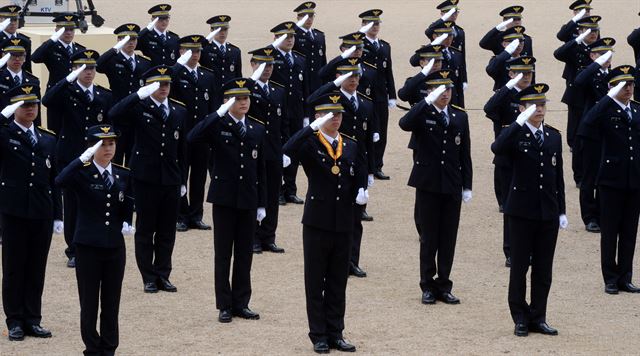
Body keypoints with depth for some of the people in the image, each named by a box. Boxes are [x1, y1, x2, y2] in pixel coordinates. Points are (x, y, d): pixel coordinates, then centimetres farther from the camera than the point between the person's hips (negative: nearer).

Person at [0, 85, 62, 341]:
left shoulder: (48, 140, 13)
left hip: (42, 214, 4)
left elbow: (54, 181, 12)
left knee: (37, 269, 7)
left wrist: (57, 215, 9)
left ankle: (33, 320, 14)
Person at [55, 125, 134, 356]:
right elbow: (61, 181, -31)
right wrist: (85, 157, -34)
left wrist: (127, 223, 2)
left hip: (115, 247, 4)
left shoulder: (123, 175, 6)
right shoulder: (82, 174, -8)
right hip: (88, 248, -4)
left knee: (111, 302, 9)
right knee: (89, 303, 3)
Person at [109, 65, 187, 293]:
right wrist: (140, 95, -28)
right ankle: (149, 278, 9)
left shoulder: (179, 112, 11)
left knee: (167, 231, 7)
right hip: (145, 178, -4)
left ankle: (163, 275, 16)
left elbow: (181, 149, 14)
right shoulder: (139, 108, -2)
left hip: (171, 180, 4)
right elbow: (114, 115, -23)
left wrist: (183, 180, 12)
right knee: (145, 230, 3)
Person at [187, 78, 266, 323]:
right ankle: (225, 306, 8)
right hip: (224, 198, -4)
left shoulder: (257, 129, 9)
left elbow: (261, 168, 12)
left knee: (244, 254, 8)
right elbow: (192, 138, -25)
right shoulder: (218, 125, -4)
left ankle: (241, 303, 16)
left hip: (248, 199, 4)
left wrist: (262, 204, 9)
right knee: (223, 254, 3)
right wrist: (219, 113, -27)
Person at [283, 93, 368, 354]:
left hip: (344, 223, 4)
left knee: (338, 281, 9)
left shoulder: (351, 147, 10)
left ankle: (335, 334, 16)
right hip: (317, 222, -4)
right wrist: (314, 127, -29)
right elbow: (288, 151, -27)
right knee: (316, 281, 4)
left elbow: (360, 178, 18)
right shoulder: (310, 144, -5)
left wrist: (361, 192, -4)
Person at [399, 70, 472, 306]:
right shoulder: (422, 114, -3)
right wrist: (428, 101, -30)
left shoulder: (460, 117, 8)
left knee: (448, 239, 6)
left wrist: (467, 186, 6)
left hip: (452, 187, 3)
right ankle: (427, 286, 11)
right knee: (429, 238, 3)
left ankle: (444, 286, 14)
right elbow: (405, 124, -28)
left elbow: (465, 154, 10)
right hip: (428, 185, -3)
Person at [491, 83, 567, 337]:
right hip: (522, 211, -4)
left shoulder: (554, 136, 11)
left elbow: (558, 176, 14)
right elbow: (497, 148, -29)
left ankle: (538, 318, 15)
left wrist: (562, 211, 11)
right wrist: (520, 122, -31)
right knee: (519, 267, 3)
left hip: (548, 212, 4)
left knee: (543, 269, 7)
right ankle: (520, 318, 11)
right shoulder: (515, 134, -5)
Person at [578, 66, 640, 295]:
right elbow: (586, 130, -26)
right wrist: (610, 97, -24)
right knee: (610, 231, 2)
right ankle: (611, 279, 9)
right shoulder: (605, 110, -7)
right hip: (612, 179, -4)